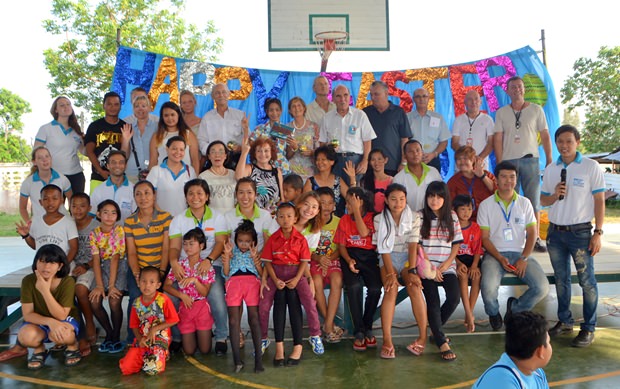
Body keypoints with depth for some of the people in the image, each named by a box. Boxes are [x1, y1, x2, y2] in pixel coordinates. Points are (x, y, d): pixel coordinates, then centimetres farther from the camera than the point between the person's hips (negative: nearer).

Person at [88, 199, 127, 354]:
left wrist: (111, 285, -20)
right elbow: (96, 260, -6)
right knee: (94, 301, -13)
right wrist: (99, 285, -17)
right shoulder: (94, 234, 0)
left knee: (114, 301, -20)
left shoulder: (119, 231, -9)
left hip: (119, 266, -3)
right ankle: (109, 333, 11)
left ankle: (116, 337, 3)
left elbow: (115, 257, -15)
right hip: (102, 267, 3)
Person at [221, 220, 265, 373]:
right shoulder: (232, 253, 29)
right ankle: (237, 359, -17)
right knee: (234, 320, -11)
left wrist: (255, 257, 2)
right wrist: (227, 255, 8)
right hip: (234, 281, 1)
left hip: (252, 281, -1)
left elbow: (261, 273, 12)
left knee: (254, 317, -12)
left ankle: (258, 358, -17)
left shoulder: (255, 253, 27)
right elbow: (225, 273, 16)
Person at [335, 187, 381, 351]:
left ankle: (367, 327, -1)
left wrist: (356, 210, -10)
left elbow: (364, 233, -16)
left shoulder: (371, 217, 4)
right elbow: (341, 245, 7)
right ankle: (359, 332, -18)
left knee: (375, 288, -25)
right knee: (354, 286, -29)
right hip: (350, 256, 1)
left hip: (369, 255, -1)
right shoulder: (344, 220, 11)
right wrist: (349, 260, -12)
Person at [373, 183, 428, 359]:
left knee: (415, 287, -27)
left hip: (408, 257, 1)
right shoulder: (379, 219, -1)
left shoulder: (414, 217, 2)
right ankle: (387, 340, -30)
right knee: (391, 290, -27)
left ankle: (423, 336, -20)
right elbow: (384, 249, -7)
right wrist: (390, 273, -19)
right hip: (388, 259, -1)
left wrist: (412, 271, -18)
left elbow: (413, 245, -7)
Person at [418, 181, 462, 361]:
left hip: (446, 266, 2)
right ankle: (442, 343, -13)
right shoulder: (420, 216, 1)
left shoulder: (452, 217, 10)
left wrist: (447, 263, -5)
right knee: (433, 300, -19)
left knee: (454, 298, -17)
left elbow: (456, 243, 10)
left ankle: (436, 329, 9)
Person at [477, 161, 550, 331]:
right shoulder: (486, 205, 2)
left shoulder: (525, 203, 10)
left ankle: (515, 307, 11)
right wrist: (500, 258, -15)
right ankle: (493, 313, 6)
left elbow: (532, 233, 5)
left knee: (542, 287, -21)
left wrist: (524, 259, -10)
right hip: (495, 254, -2)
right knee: (488, 287, -31)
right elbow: (484, 237, -1)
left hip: (520, 253, 3)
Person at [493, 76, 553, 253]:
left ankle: (535, 239, 8)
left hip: (530, 160, 0)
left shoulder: (536, 109, 7)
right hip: (508, 160, 1)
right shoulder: (501, 112, 8)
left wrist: (549, 160, -1)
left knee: (533, 201, 1)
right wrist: (499, 163, -4)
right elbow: (497, 138, 4)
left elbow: (545, 135, 6)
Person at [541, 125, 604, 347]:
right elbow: (543, 200, 11)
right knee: (561, 279, 13)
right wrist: (554, 195, -12)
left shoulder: (590, 166, -5)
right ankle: (564, 321, 26)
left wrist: (598, 233, -10)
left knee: (587, 281, -1)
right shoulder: (551, 169, 7)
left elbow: (599, 201, -5)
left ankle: (589, 328, 10)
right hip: (555, 232, 4)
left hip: (580, 232, -4)